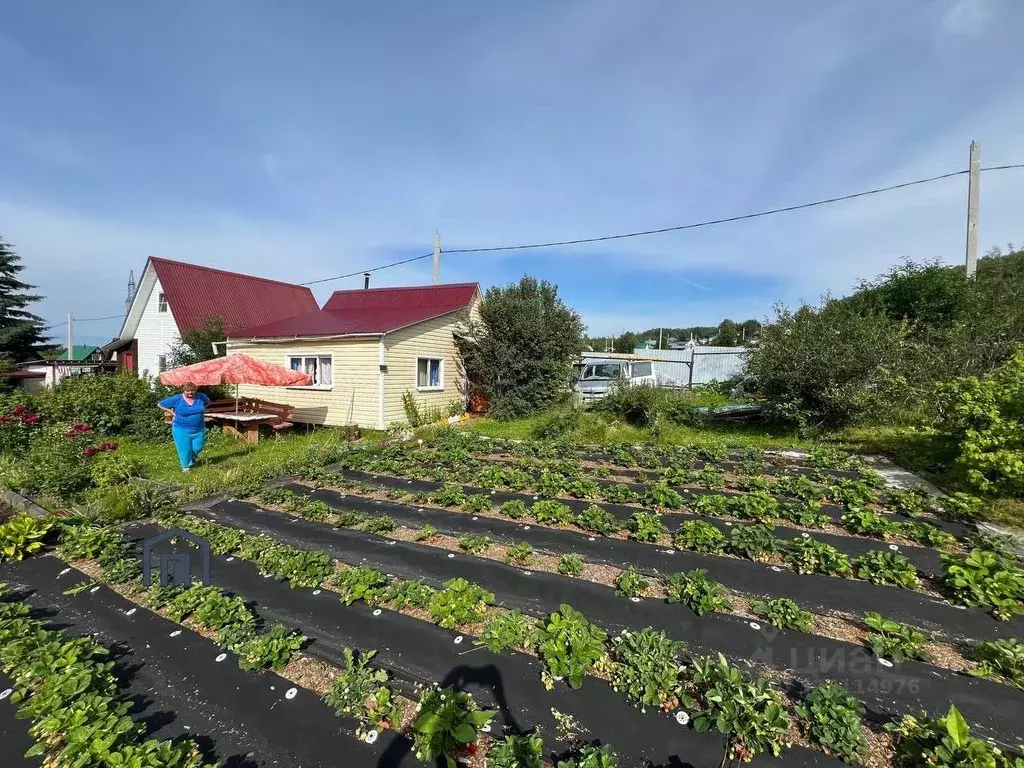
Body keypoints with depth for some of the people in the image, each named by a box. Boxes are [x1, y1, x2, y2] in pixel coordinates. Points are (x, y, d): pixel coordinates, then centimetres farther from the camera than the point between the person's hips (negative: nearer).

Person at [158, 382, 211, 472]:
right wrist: (173, 413, -5)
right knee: (184, 449, 2)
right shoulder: (176, 399, -9)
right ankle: (186, 466, 21)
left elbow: (207, 402, 21)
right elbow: (160, 404, 1)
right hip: (181, 430, -2)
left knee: (197, 448, 7)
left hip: (199, 430, 2)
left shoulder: (201, 397, -2)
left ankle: (192, 457, 41)